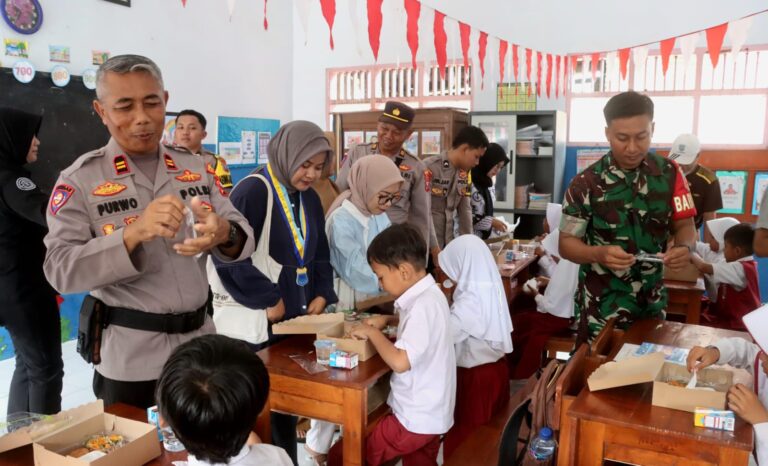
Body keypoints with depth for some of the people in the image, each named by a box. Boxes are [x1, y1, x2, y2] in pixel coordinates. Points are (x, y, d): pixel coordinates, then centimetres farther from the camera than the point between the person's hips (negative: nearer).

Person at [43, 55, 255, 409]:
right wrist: (134, 234, -31)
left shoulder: (198, 169, 4)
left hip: (199, 346, 4)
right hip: (130, 361, -3)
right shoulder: (79, 180, -7)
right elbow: (60, 270, -15)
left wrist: (223, 234, -25)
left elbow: (241, 236, 0)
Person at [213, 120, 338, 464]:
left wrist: (321, 294, 1)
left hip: (298, 317, 7)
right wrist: (269, 299, -17)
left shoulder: (310, 198, 9)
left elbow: (319, 254, 16)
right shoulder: (252, 191, -15)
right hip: (258, 322, -7)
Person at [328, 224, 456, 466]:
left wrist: (372, 333, -17)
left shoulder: (423, 305, -25)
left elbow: (400, 361, -32)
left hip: (416, 419, -10)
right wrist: (387, 319, 11)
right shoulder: (428, 295, 5)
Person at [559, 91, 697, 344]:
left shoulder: (670, 173, -3)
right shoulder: (586, 183, -12)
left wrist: (685, 247, -20)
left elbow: (685, 225, 3)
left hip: (652, 302, 3)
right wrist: (599, 253, -29)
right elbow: (567, 243, -9)